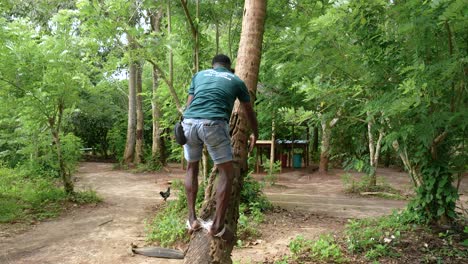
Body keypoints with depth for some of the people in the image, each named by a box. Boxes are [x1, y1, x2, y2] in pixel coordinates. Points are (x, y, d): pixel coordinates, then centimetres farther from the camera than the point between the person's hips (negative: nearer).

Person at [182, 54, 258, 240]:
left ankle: (192, 219, 20)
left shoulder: (199, 75, 28)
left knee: (191, 168, 23)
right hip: (213, 124, -3)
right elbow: (249, 112, 34)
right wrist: (255, 134, 49)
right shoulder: (236, 81, 24)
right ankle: (217, 225, 6)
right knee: (227, 173, 9)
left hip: (189, 122, 3)